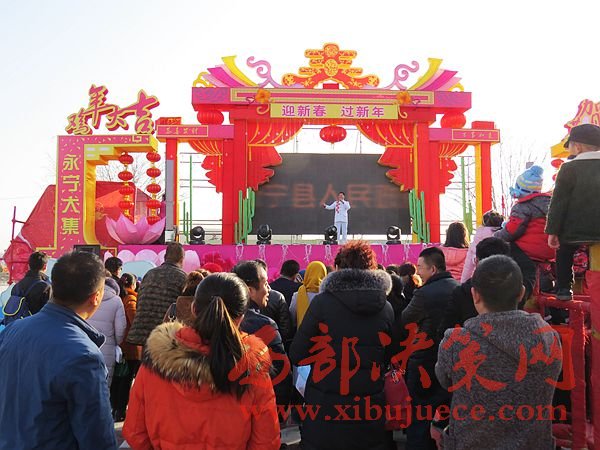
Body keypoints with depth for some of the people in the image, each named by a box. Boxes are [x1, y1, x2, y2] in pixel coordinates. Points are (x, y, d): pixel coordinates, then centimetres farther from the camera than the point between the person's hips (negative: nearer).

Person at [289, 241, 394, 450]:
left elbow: (296, 356, -10)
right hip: (368, 410, 3)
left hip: (325, 408, -3)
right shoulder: (386, 308, -3)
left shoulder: (322, 302, -13)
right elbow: (387, 359, 7)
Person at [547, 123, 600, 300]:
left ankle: (563, 288, 19)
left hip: (575, 231, -3)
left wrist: (552, 231, -9)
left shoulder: (569, 169, -11)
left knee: (564, 253, 19)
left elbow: (558, 203, -12)